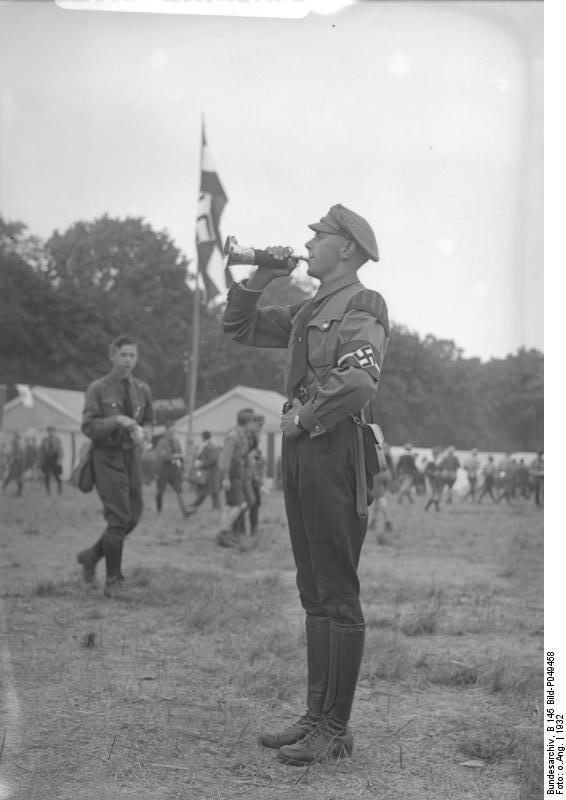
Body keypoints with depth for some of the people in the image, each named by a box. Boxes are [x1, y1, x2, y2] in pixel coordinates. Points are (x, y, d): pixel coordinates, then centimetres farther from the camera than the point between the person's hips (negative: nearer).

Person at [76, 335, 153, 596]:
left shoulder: (142, 390, 9)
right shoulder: (98, 388, -4)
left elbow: (148, 421, 21)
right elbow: (88, 427, -10)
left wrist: (142, 431, -2)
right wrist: (117, 420, -23)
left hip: (132, 456, 5)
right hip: (107, 457, -5)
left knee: (133, 516, 6)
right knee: (118, 517, -10)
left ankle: (92, 555, 28)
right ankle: (113, 580, 1)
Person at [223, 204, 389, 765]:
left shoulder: (361, 309, -8)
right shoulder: (307, 312, 19)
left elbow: (359, 382, -26)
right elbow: (239, 328, 26)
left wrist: (302, 416, -14)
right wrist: (259, 279, 12)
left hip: (334, 451, -9)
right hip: (299, 452, 9)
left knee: (338, 595, -4)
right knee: (314, 592, 12)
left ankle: (335, 729, 2)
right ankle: (316, 715, 20)